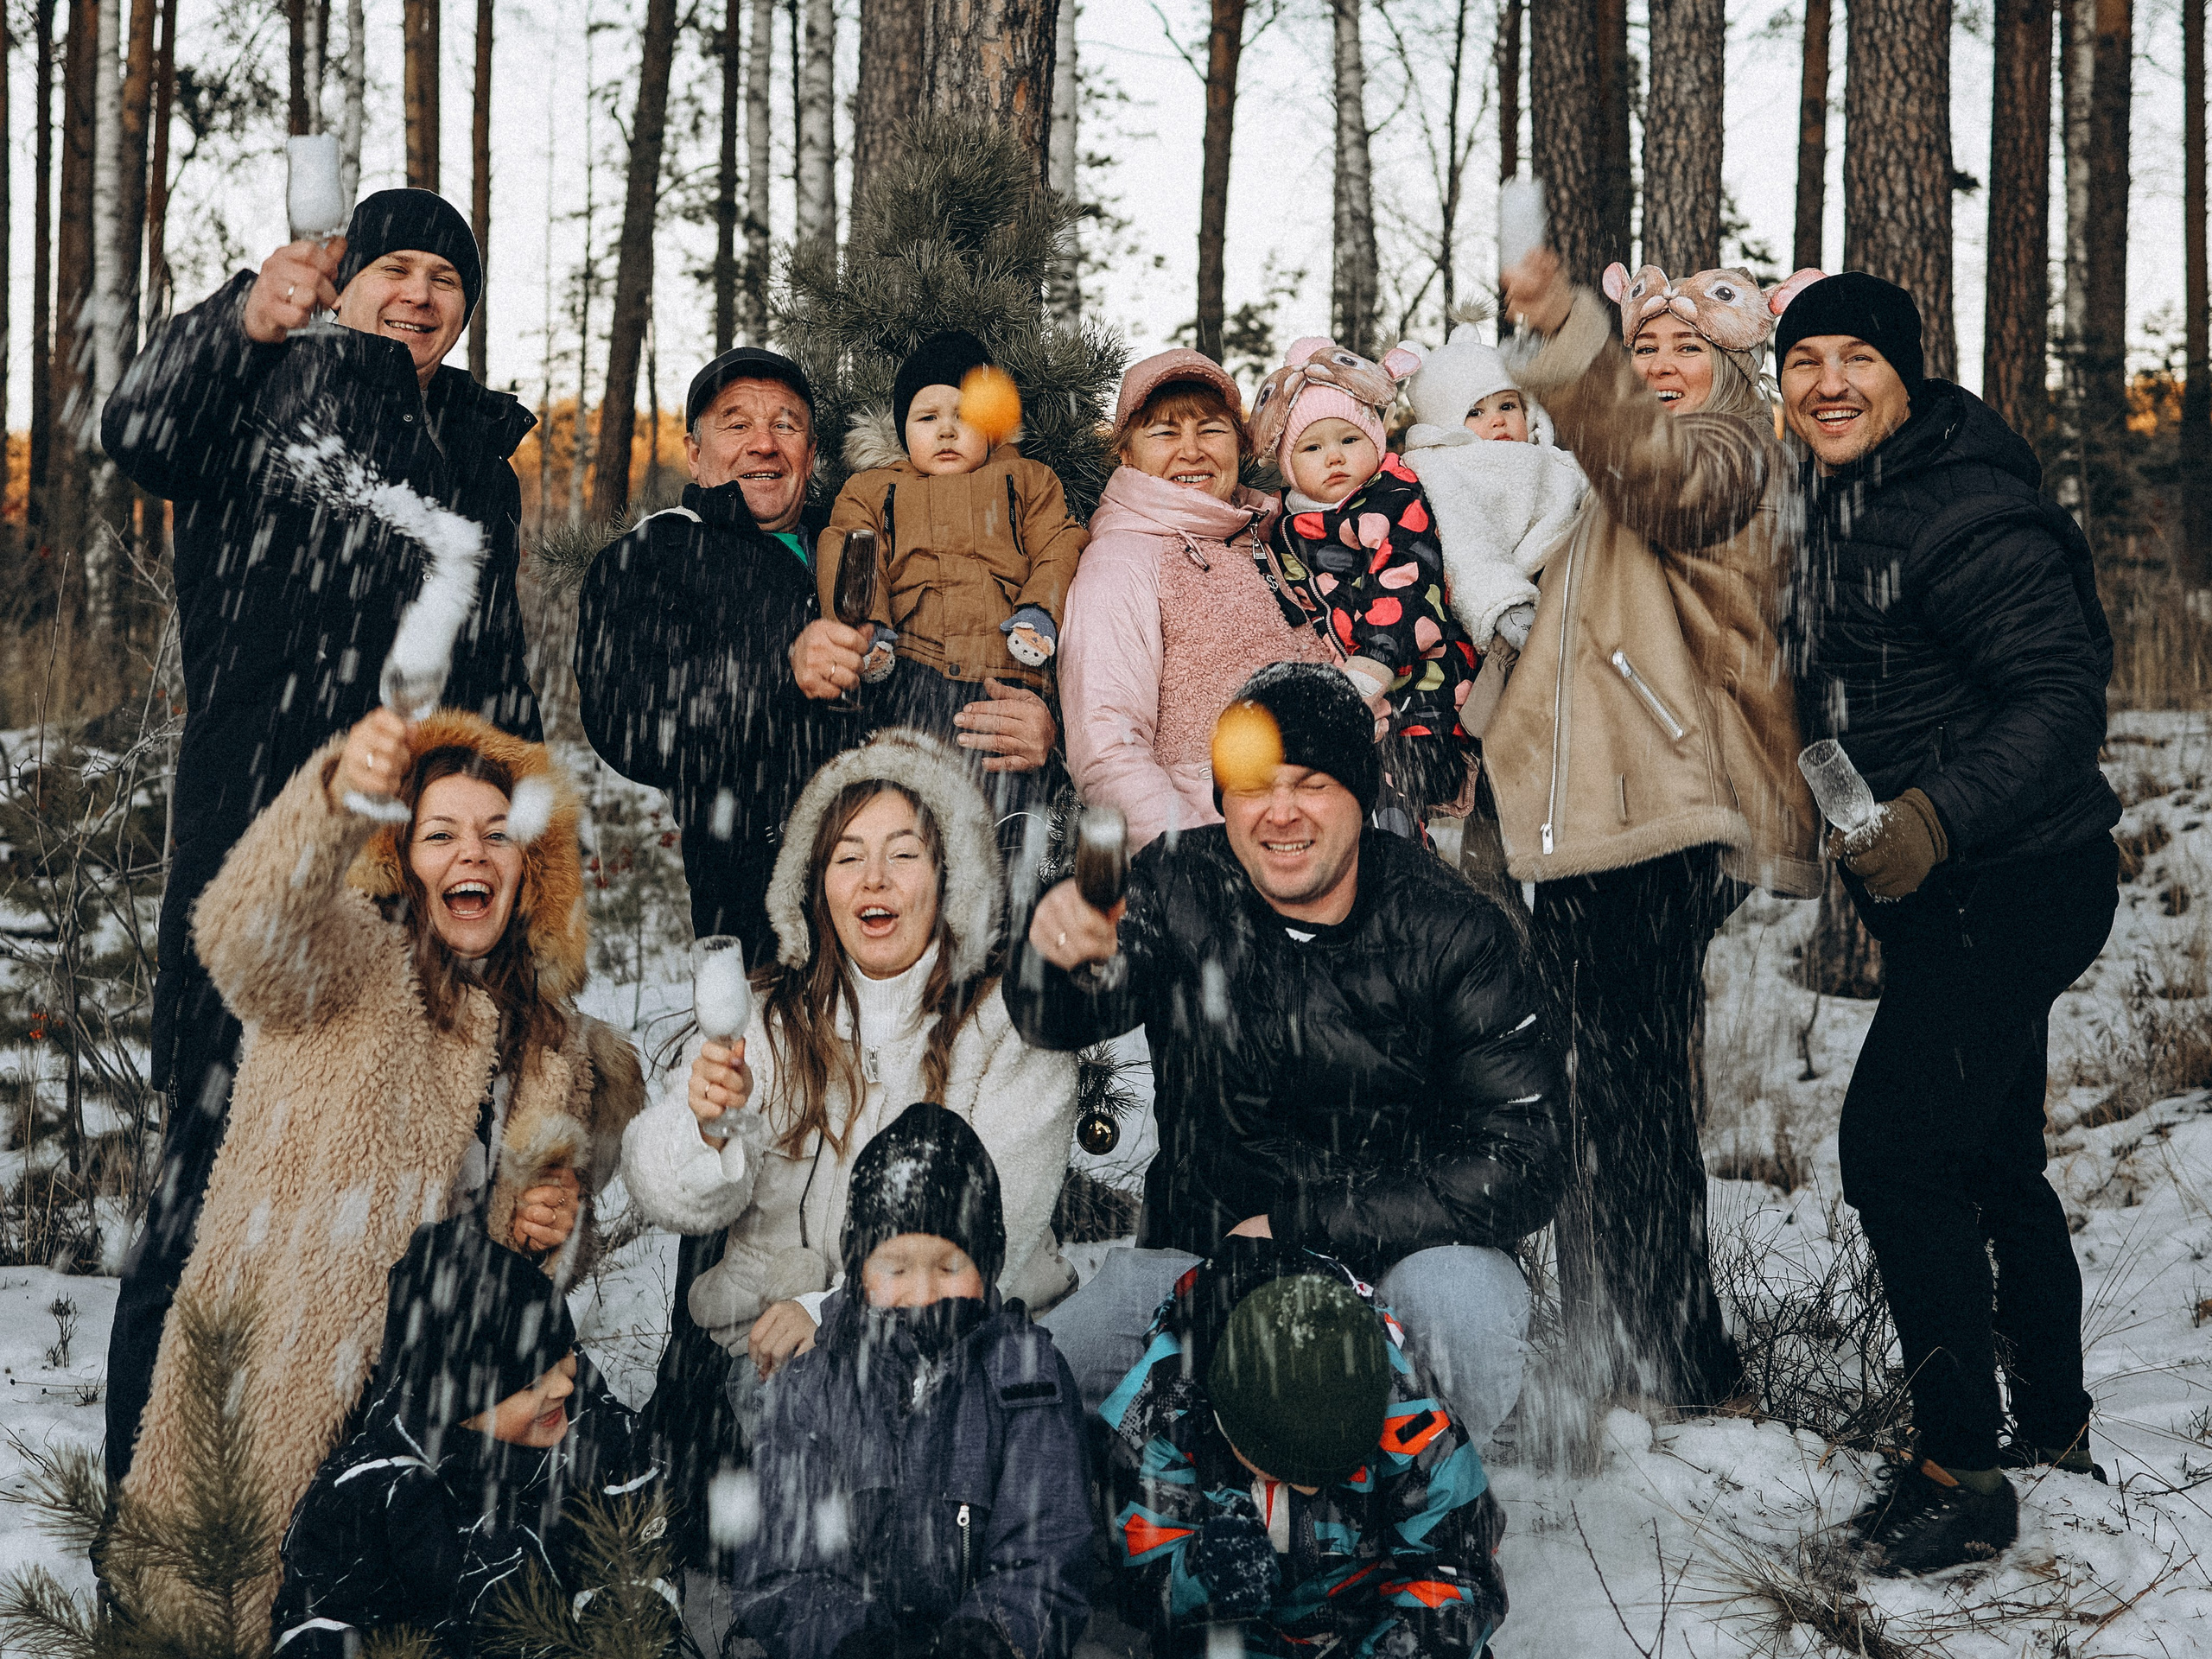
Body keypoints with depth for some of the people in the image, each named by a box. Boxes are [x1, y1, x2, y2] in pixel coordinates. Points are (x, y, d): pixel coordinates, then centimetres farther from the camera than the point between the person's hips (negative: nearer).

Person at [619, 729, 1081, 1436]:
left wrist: (836, 1311, -23)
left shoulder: (1011, 1024, -1)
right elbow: (679, 1198, -4)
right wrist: (708, 1126, -28)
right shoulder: (766, 1019, 7)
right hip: (780, 1338, 0)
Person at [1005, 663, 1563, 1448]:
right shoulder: (1178, 888, -4)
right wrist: (1056, 951, -43)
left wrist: (1297, 1227, -19)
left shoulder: (1451, 931, -10)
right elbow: (1060, 1020, -17)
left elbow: (1519, 1165, -13)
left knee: (1457, 1293, -35)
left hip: (1404, 1250, -1)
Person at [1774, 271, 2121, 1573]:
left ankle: (1964, 1472, -4)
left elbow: (2065, 696, -25)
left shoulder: (1967, 514, -19)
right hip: (1949, 887, 10)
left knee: (1895, 1147, -13)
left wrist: (1939, 817, -33)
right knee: (1993, 1154, 18)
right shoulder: (1843, 507, 11)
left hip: (2014, 881, -10)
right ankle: (2055, 1430, 33)